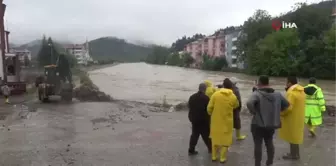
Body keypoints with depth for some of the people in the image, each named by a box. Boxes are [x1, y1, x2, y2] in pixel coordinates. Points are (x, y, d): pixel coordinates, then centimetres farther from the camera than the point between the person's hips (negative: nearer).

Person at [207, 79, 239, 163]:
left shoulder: (215, 94, -9)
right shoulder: (233, 97, -7)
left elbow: (209, 107, -7)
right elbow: (236, 105, 13)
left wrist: (211, 114, 11)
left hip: (216, 120, 1)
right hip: (227, 121, -1)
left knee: (215, 137, 16)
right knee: (225, 139, 12)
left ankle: (214, 156, 24)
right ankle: (222, 157, 15)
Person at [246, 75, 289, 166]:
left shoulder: (257, 94, -17)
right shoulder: (277, 94, 4)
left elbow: (249, 103, -34)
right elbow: (286, 104, 13)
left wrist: (253, 112, -17)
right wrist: (276, 111, 14)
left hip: (258, 124, -5)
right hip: (272, 123, 6)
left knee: (258, 145, 4)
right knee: (269, 143, 21)